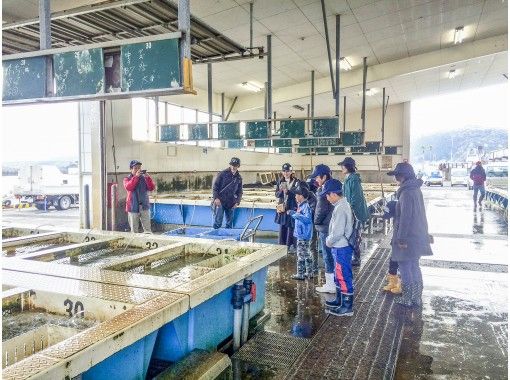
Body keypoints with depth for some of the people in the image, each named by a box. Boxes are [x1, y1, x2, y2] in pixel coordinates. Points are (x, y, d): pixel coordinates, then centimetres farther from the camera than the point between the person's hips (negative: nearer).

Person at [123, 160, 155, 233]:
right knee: (134, 230, 6)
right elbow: (128, 187, -17)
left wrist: (147, 177, -17)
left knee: (147, 228, -3)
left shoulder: (144, 178, 6)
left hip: (144, 206, 1)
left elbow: (152, 188, -4)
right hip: (133, 207, -1)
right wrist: (136, 176, -22)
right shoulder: (127, 179, 3)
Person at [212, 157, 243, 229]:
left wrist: (237, 202, 2)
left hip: (231, 204, 4)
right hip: (220, 202, -4)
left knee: (230, 222, 8)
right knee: (218, 221, -9)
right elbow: (215, 186, -3)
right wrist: (216, 198, -12)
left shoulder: (239, 178, 10)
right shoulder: (222, 174, -2)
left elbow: (239, 191, 15)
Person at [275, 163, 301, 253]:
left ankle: (291, 246, 6)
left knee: (291, 228, -3)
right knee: (282, 228, 9)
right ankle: (281, 245, 19)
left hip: (292, 208, -4)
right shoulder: (280, 181, 9)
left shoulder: (296, 182, -5)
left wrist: (287, 191, -25)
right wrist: (281, 191, -13)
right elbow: (276, 194, 8)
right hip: (282, 207, 4)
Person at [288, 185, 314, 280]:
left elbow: (307, 218, -28)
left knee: (301, 254, -3)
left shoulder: (306, 206, -17)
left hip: (303, 235, -10)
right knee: (307, 254, 15)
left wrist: (295, 214, -26)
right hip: (301, 234, 10)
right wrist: (292, 213, 16)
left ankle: (300, 274, 5)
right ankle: (309, 273, 24)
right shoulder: (301, 205, 12)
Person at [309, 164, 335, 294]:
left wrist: (316, 221, -1)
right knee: (332, 256, 16)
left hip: (325, 228, -9)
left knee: (328, 256, 0)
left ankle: (330, 285, 9)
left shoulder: (323, 191, -17)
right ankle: (334, 282, 26)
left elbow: (321, 210, -17)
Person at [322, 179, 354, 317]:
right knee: (339, 275, 21)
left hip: (342, 248, -10)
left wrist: (328, 241, -9)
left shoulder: (341, 208, -22)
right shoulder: (342, 205, 9)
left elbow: (337, 232, -25)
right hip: (340, 247, 10)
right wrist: (330, 240, 7)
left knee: (344, 276, 0)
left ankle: (347, 307, 10)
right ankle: (340, 300, 35)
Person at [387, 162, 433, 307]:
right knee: (414, 266, 17)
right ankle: (416, 298, 26)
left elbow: (405, 217, -23)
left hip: (408, 237, -9)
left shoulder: (407, 193, -21)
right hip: (418, 235, 9)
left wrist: (401, 238, -18)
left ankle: (408, 299, 11)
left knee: (405, 267, 2)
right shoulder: (416, 190, 8)